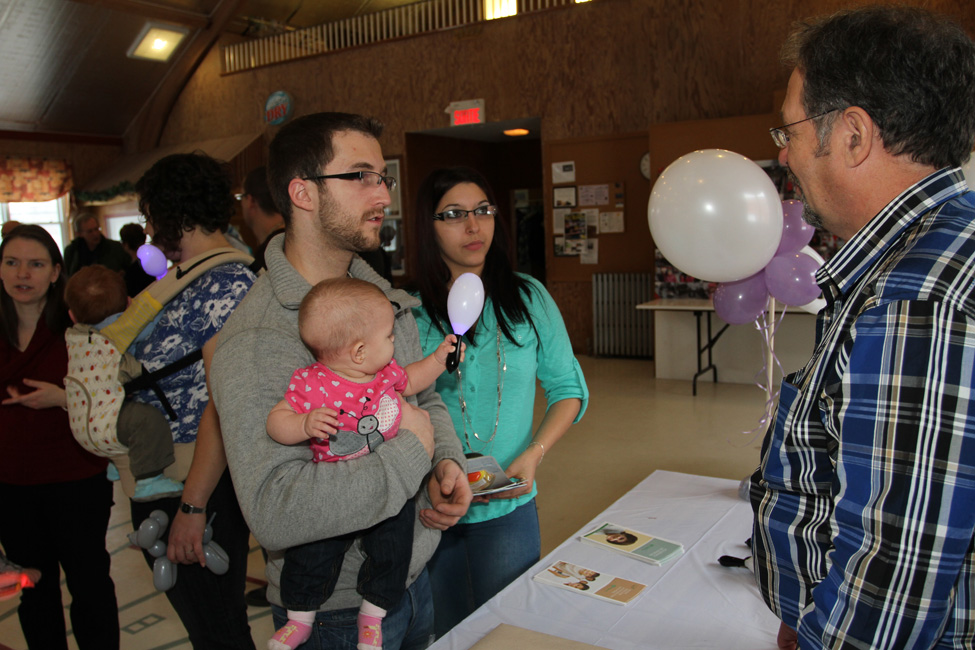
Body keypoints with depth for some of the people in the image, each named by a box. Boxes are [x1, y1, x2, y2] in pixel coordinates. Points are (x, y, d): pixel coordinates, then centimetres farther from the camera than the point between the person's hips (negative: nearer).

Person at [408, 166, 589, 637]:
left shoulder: (528, 297, -3)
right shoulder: (407, 311, -6)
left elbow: (568, 388, 3)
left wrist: (533, 454, -12)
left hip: (507, 507, 0)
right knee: (442, 634, 20)